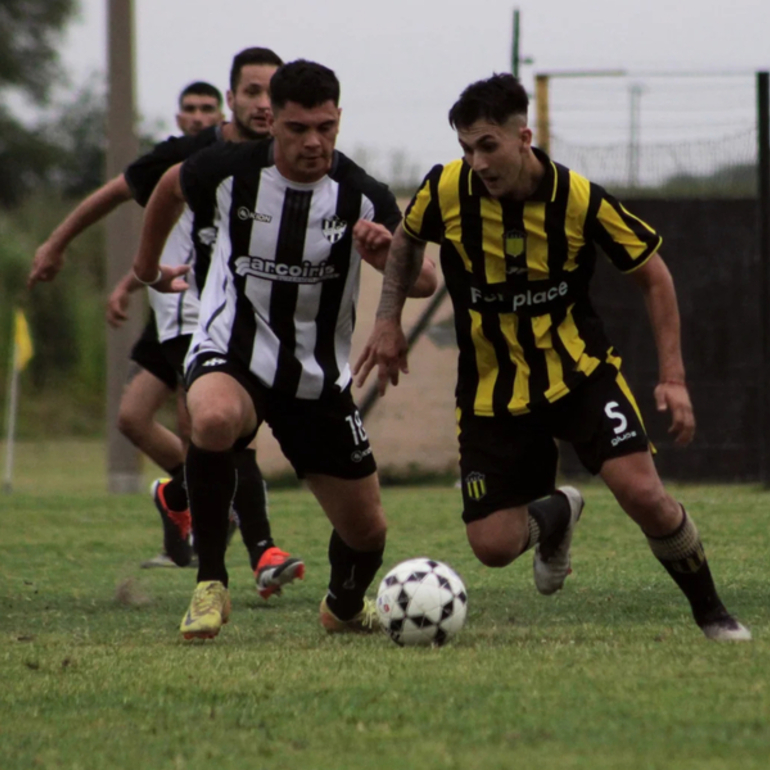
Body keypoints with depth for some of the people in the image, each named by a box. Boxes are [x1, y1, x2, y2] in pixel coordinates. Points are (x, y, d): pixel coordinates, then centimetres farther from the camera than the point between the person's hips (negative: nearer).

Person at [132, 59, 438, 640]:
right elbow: (171, 186, 12)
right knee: (214, 419, -39)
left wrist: (388, 254, -44)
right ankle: (211, 585, -23)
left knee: (366, 529, 6)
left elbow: (425, 282, -23)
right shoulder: (229, 172, -12)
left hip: (321, 375, 2)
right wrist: (147, 264, 26)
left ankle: (346, 603, 45)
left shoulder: (362, 197, -13)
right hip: (232, 353, -2)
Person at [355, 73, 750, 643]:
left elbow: (653, 274, -4)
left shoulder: (580, 200, -18)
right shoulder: (446, 191, -14)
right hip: (492, 389, 2)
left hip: (580, 372, -2)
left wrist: (673, 377, -9)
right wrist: (389, 322, 3)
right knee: (492, 545, -6)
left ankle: (712, 613, 3)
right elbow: (407, 240, 11)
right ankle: (555, 514, 32)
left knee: (642, 493, -21)